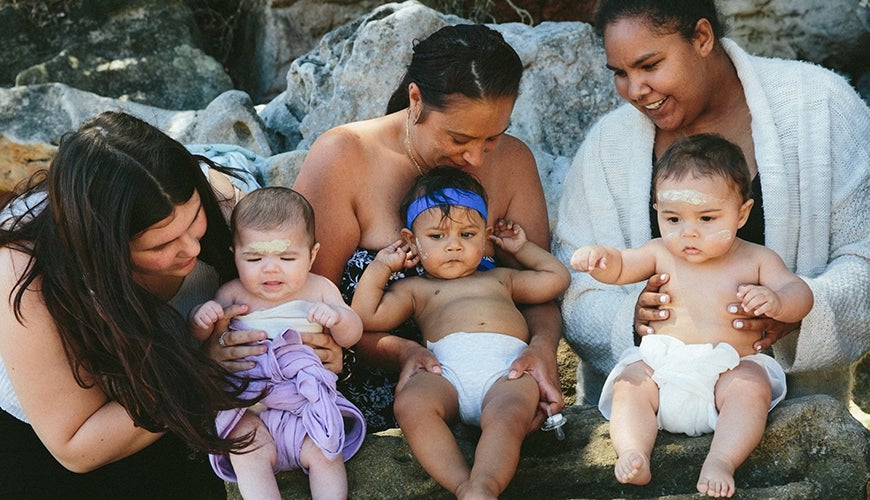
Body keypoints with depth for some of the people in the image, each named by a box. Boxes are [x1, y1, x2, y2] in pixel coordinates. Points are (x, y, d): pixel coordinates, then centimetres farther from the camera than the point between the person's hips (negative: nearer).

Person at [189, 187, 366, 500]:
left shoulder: (320, 290, 5)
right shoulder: (233, 294, 4)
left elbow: (351, 336, 5)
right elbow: (199, 338, 8)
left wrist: (337, 317, -18)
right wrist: (201, 318, -16)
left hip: (308, 400, 1)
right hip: (248, 407, 0)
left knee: (323, 453, -17)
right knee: (247, 454, -23)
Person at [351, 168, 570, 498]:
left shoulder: (500, 279, 39)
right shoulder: (415, 289, 32)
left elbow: (556, 278, 42)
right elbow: (367, 316, 19)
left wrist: (521, 247, 44)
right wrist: (381, 266, 25)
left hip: (508, 370, 1)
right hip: (447, 372, -1)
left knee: (507, 415, -35)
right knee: (410, 403, -35)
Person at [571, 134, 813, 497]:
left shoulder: (755, 259, 5)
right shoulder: (661, 254, 11)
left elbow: (800, 296, -1)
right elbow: (619, 268, 7)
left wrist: (775, 301, -26)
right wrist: (599, 257, -19)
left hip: (729, 371, -2)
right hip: (659, 367, 2)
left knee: (752, 388, -29)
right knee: (629, 386, -21)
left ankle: (720, 462, -38)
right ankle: (633, 453, -36)